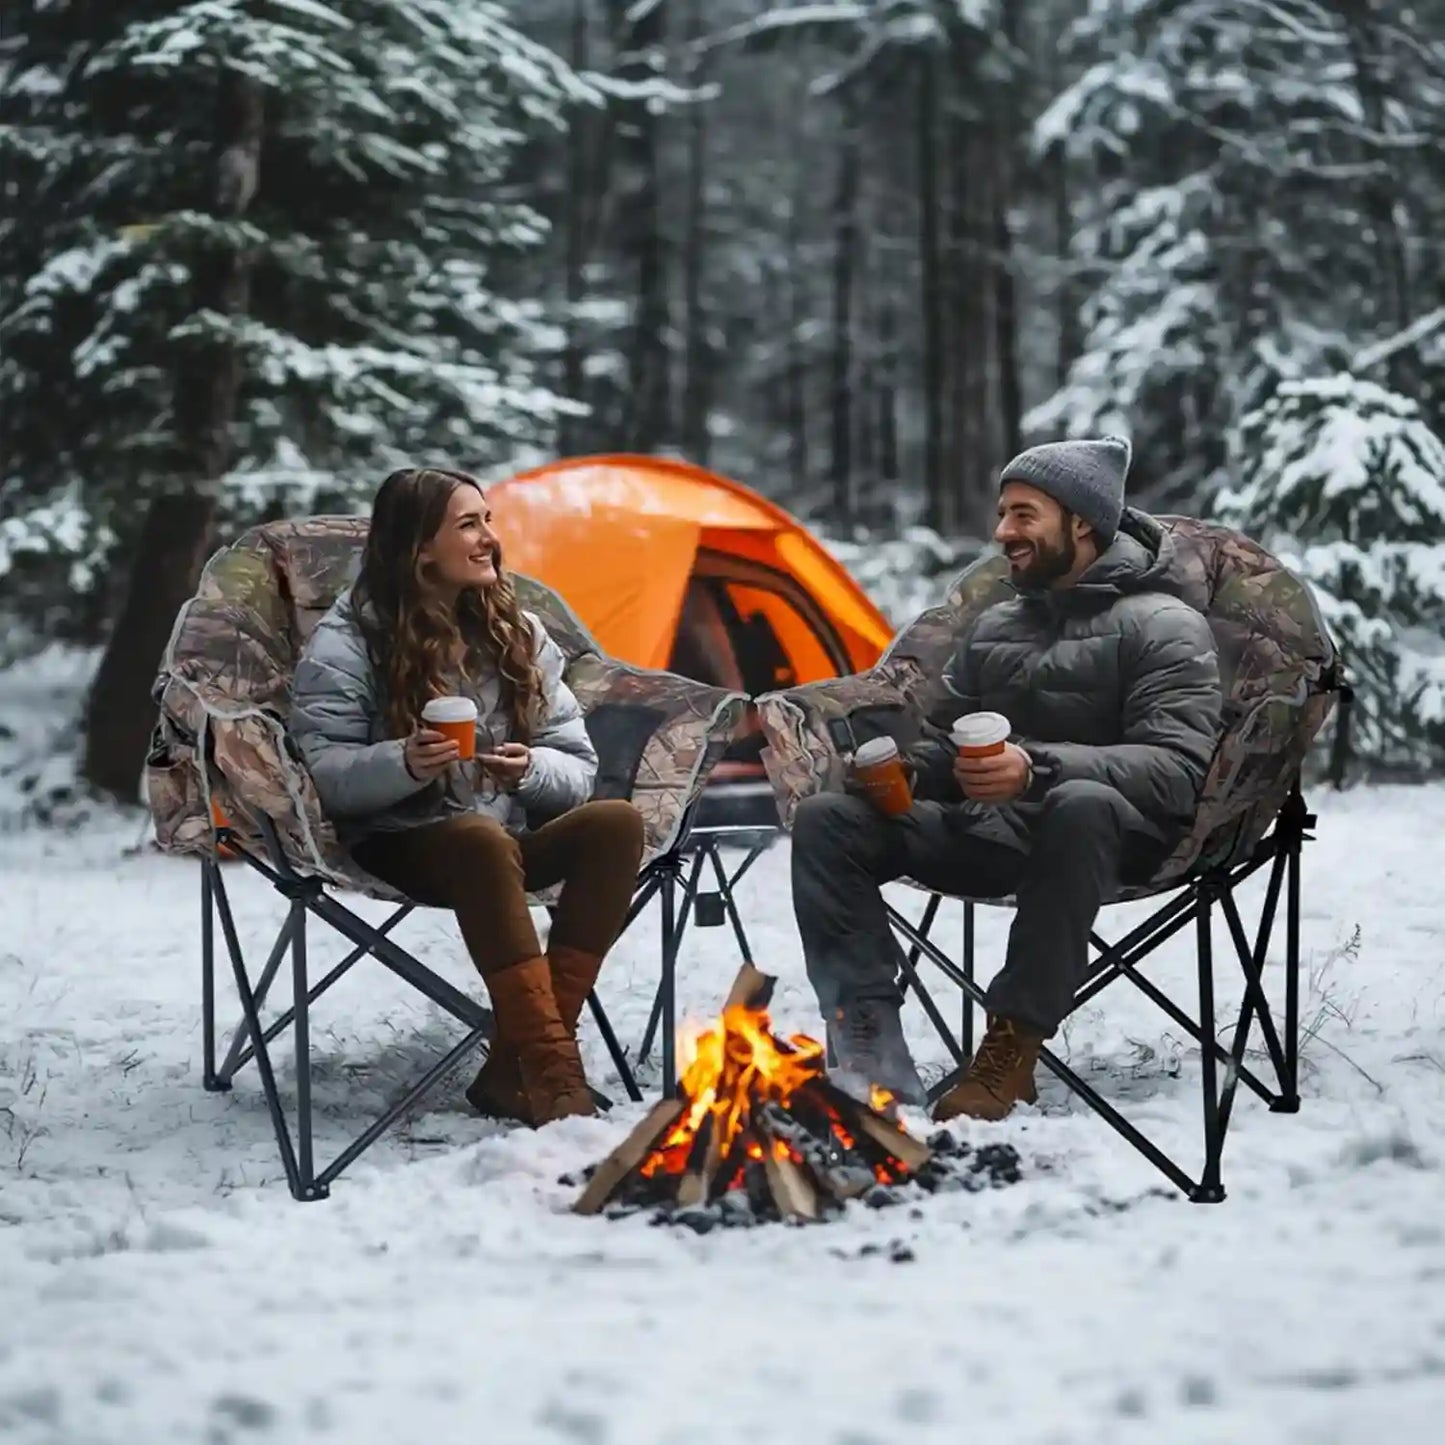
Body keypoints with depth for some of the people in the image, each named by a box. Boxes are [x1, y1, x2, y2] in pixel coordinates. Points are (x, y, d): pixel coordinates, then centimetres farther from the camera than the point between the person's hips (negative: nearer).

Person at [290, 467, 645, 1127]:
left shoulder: (517, 633, 10)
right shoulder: (346, 642, -3)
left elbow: (577, 769, 9)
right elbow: (322, 774, -10)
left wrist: (530, 770, -14)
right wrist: (403, 763, -28)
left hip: (515, 839, 5)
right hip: (400, 848, -5)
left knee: (616, 822, -26)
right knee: (480, 841, -39)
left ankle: (517, 1065, -28)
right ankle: (555, 1071, -40)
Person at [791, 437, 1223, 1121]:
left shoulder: (1163, 626, -2)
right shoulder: (994, 626, 20)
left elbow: (1175, 769, -17)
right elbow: (943, 740, 27)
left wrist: (1039, 768, -31)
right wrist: (901, 768, 0)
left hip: (1103, 835, -6)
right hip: (986, 834, 7)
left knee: (1081, 802, -42)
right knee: (825, 818, -13)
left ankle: (1012, 1046, -34)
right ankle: (874, 1053, -26)